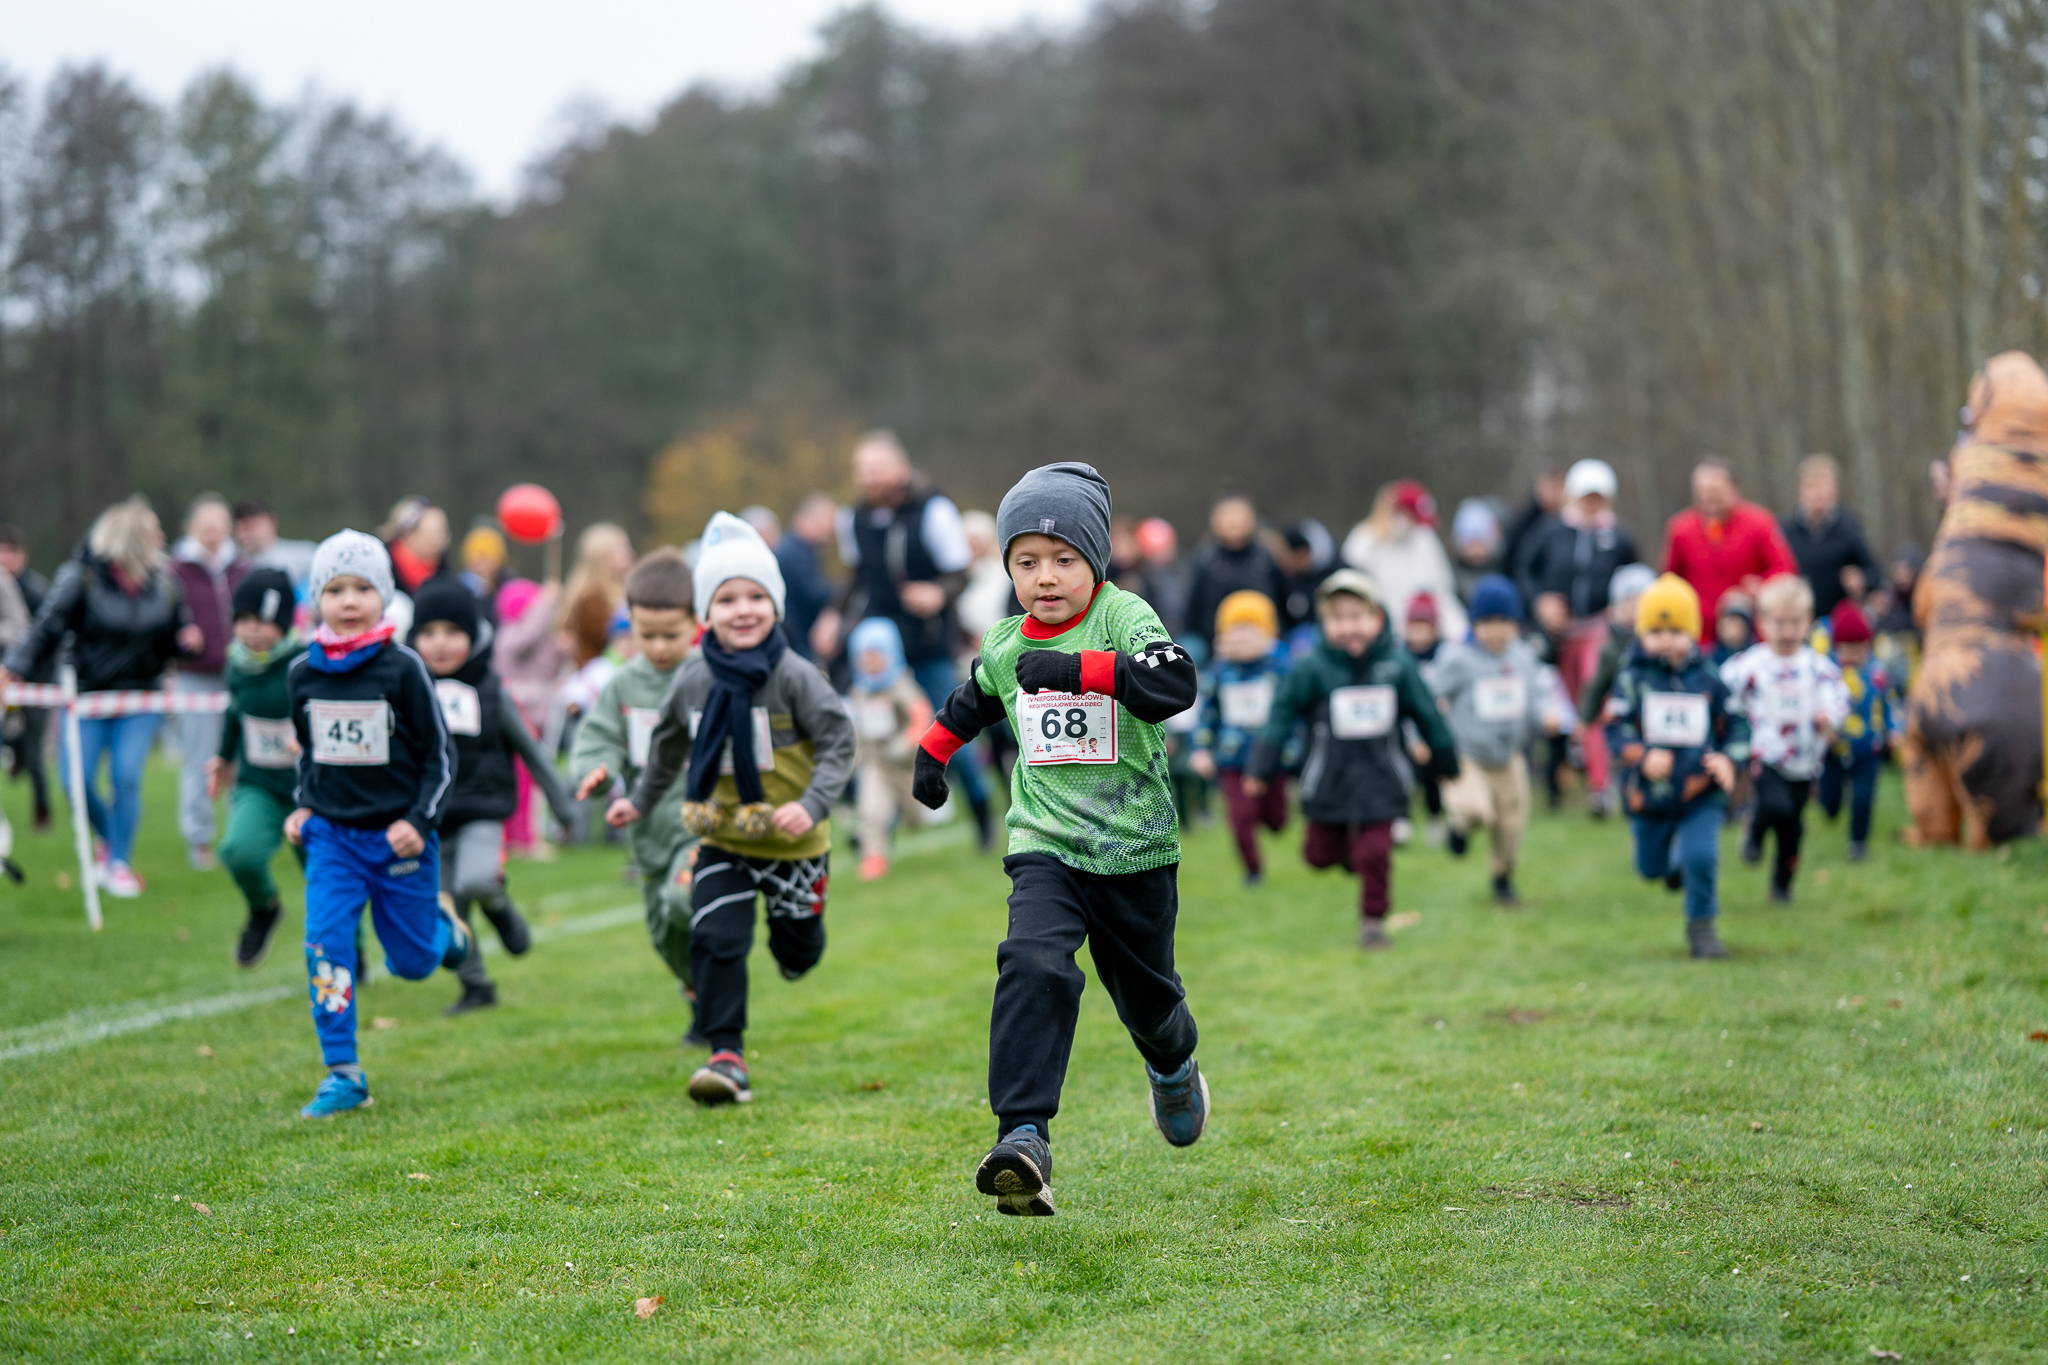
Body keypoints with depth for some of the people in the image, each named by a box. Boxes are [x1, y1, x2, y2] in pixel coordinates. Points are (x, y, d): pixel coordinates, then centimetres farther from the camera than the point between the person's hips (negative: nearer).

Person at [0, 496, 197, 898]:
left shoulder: (162, 580, 3)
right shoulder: (81, 577, -11)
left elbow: (173, 632, 16)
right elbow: (47, 627, -11)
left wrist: (186, 641, -8)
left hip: (140, 700, 2)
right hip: (88, 695, -2)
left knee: (126, 777, -11)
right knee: (78, 781, -6)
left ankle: (119, 863, 7)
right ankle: (109, 838, 26)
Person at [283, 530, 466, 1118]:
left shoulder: (401, 668, -10)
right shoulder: (303, 673, 0)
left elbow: (439, 755, -4)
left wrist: (421, 821, -13)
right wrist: (304, 805, 7)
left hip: (398, 836, -2)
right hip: (332, 836, 2)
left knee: (412, 962, 6)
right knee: (325, 944, -14)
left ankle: (442, 927, 42)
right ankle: (343, 1074, -8)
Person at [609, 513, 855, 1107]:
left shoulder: (795, 677, -16)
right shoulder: (692, 681, -4)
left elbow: (839, 745, -14)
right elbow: (668, 746, 15)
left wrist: (812, 806, -28)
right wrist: (641, 801, 27)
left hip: (793, 844, -2)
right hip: (723, 842, 2)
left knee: (798, 952, 14)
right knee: (715, 941, -14)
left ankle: (792, 933, 53)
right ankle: (726, 1057, -8)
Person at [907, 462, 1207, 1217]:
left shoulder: (1124, 618, -12)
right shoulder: (1007, 644, 5)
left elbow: (1174, 682, -32)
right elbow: (980, 694, 29)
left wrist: (1085, 668, -40)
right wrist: (935, 746, 30)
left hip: (1135, 849, -2)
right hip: (1045, 843, 2)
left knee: (1144, 992, 16)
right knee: (1033, 966, -25)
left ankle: (1173, 1064, 53)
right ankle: (1022, 1137, -31)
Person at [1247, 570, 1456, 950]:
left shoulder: (1397, 665, -6)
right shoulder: (1312, 669, -11)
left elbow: (1426, 712, 6)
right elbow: (1283, 714, -5)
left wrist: (1445, 759, 16)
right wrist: (1261, 769, -6)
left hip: (1378, 779, 0)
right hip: (1328, 780, 0)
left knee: (1375, 854, -6)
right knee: (1320, 854, 7)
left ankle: (1373, 920, 12)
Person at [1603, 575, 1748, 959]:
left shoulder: (1707, 681, -1)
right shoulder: (1632, 679, -7)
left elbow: (1735, 727, 5)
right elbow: (1616, 730, -13)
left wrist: (1728, 759, -14)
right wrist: (1642, 757, -30)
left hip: (1699, 796, -1)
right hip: (1647, 796, 1)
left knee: (1701, 856, -19)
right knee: (1650, 868, 17)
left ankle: (1701, 925, 4)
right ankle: (1676, 860, 54)